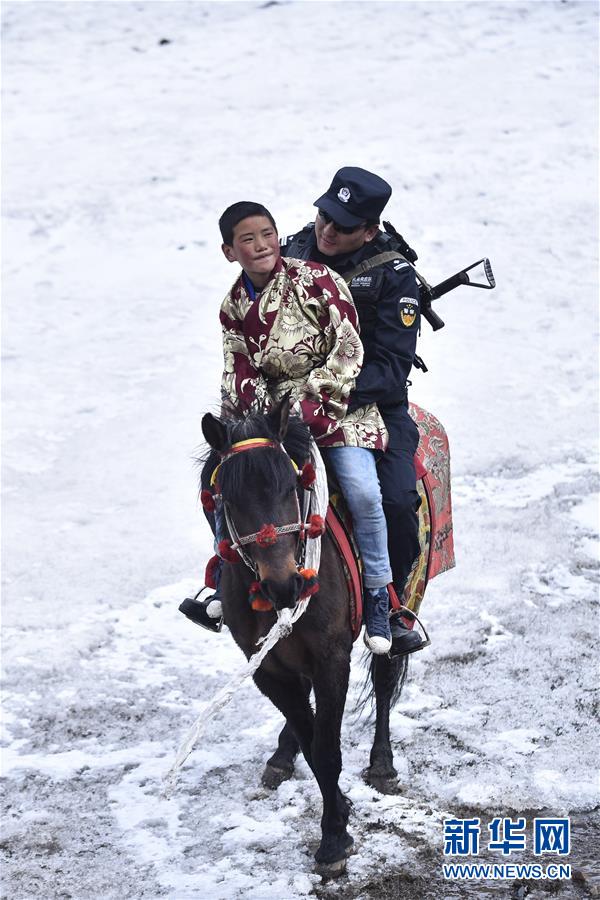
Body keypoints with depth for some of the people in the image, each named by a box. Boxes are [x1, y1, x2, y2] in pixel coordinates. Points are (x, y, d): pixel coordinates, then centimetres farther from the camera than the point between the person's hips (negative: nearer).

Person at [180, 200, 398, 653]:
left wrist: (311, 402, -19)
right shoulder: (234, 307, 7)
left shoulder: (316, 279, -8)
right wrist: (260, 405, -14)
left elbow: (347, 350, -11)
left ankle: (379, 595, -7)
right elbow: (240, 372, 7)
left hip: (336, 404, -5)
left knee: (361, 490, -25)